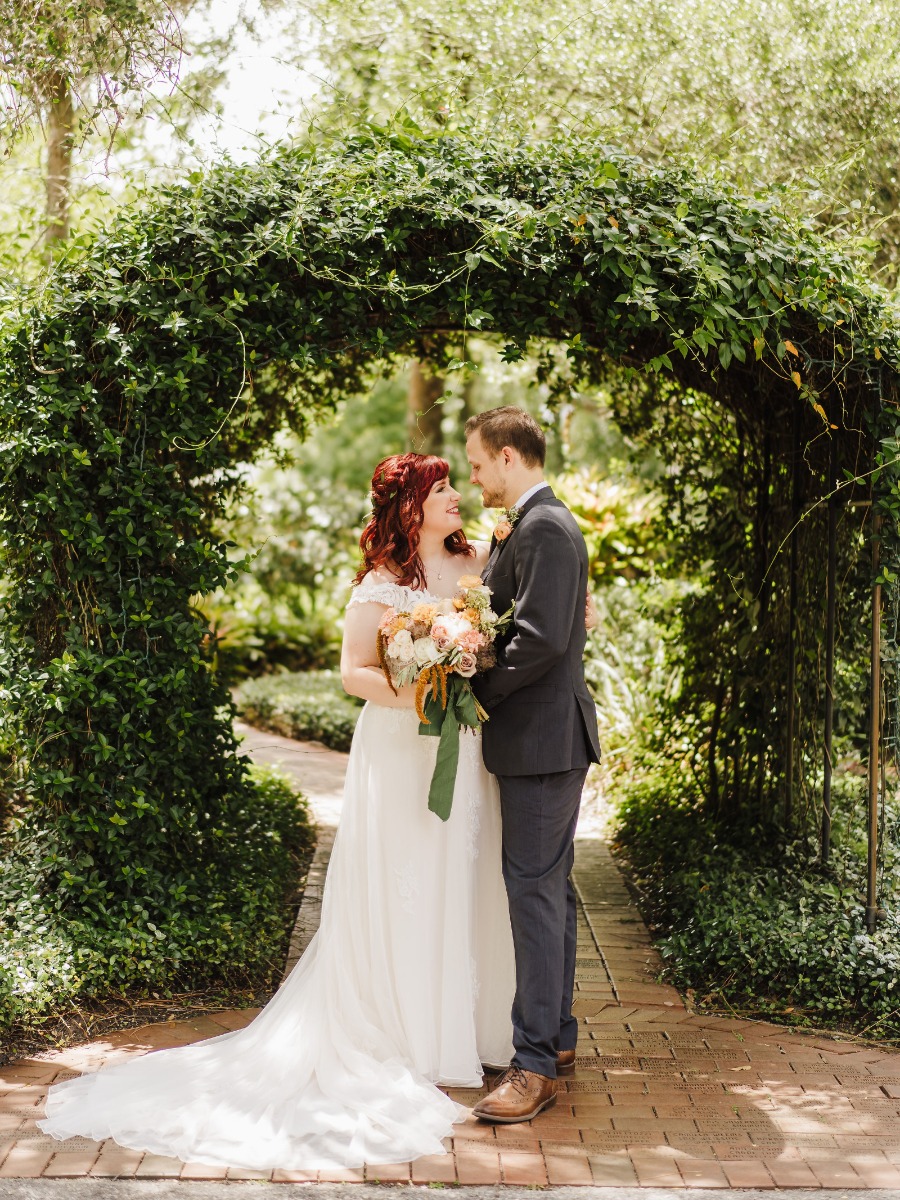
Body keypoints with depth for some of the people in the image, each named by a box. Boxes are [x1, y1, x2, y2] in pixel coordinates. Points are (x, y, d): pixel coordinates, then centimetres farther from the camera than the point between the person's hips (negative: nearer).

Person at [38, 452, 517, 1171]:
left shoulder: (476, 564, 8)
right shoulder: (381, 585, -8)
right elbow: (354, 674, -10)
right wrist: (417, 695, -24)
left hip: (465, 754, 6)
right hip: (402, 755, -5)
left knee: (466, 886, 10)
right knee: (402, 893, 1)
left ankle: (468, 1025, 24)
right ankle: (410, 1038, 13)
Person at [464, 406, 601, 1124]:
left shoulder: (543, 529, -15)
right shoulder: (536, 525, 17)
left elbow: (541, 637, -24)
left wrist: (478, 694, -14)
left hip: (542, 738, -11)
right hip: (546, 739, 11)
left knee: (535, 892, -9)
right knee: (549, 888, 15)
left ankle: (537, 1064, -4)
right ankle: (557, 1036, 25)